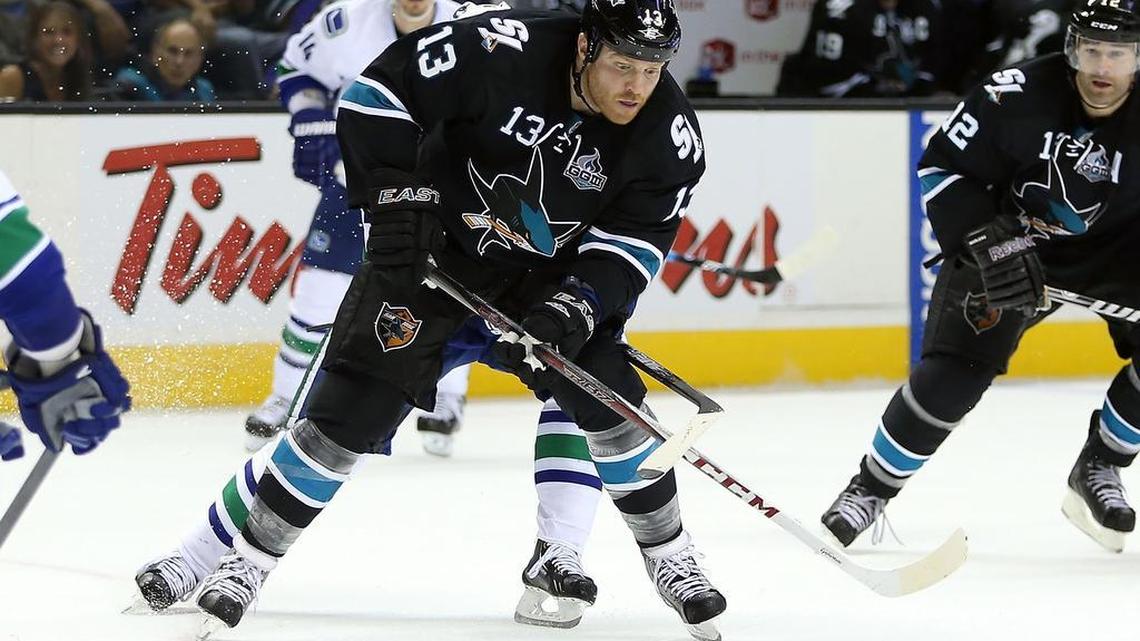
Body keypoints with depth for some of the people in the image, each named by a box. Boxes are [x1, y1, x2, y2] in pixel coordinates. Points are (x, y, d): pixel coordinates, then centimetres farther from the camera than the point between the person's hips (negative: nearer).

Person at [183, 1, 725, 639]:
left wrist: (573, 307, -27)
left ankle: (669, 554, 12)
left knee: (611, 404, -10)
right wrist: (397, 198, -25)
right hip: (431, 254, -3)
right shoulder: (501, 52, -28)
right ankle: (248, 560, 3)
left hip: (547, 277, 3)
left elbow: (637, 239, -12)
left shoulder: (671, 134, -17)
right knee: (350, 411, -8)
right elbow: (379, 90, -22)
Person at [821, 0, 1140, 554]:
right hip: (1010, 238, -2)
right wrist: (986, 245, -25)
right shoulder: (1019, 95, -25)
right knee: (954, 371, -12)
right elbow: (943, 166, -16)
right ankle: (872, 487, 5)